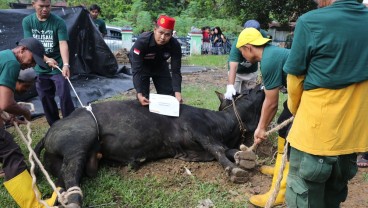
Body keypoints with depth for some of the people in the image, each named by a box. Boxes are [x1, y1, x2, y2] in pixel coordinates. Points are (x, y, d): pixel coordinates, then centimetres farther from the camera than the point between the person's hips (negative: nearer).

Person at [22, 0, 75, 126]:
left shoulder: (58, 22, -11)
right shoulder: (27, 21, -3)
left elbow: (63, 44, -20)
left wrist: (66, 64, -35)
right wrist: (46, 59, -22)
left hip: (58, 67, -3)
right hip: (40, 69, 3)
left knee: (64, 96, -7)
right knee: (45, 99, 10)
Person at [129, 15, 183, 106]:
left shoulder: (175, 45, -32)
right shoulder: (142, 41, -41)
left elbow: (175, 71, -27)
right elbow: (137, 70, -41)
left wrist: (177, 92, -41)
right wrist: (139, 94, -50)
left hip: (160, 65, 3)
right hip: (142, 64, -3)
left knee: (168, 94, 1)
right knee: (143, 97, -14)